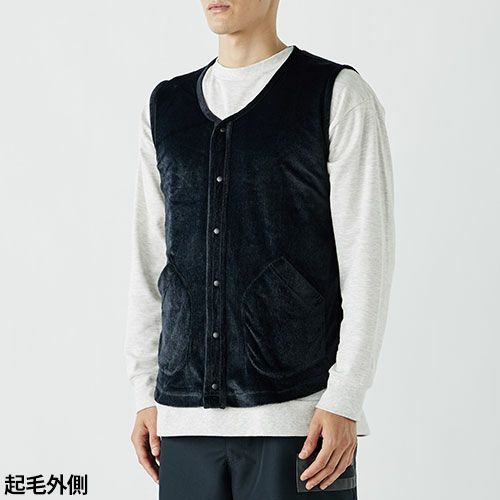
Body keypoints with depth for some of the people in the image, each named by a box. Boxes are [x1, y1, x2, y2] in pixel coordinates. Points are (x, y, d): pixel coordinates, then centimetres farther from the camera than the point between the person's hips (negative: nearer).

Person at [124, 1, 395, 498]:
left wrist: (344, 401, -11)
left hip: (298, 414, -4)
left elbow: (367, 257, -5)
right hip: (187, 415, 4)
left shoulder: (339, 96, 0)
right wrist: (146, 394, 11)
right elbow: (149, 261, 15)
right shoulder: (165, 107, 14)